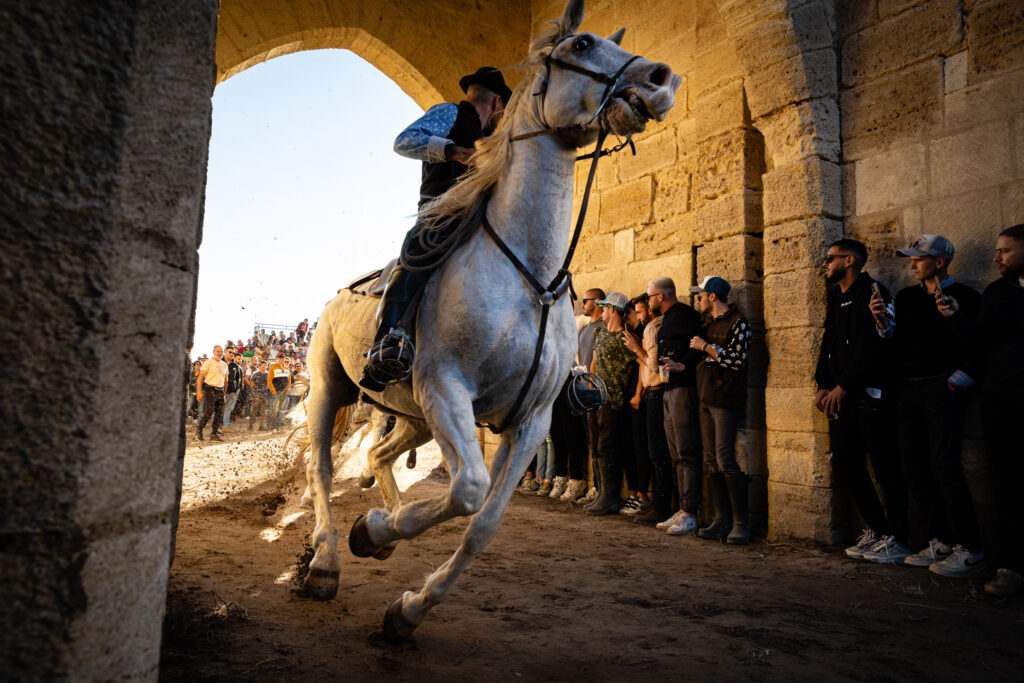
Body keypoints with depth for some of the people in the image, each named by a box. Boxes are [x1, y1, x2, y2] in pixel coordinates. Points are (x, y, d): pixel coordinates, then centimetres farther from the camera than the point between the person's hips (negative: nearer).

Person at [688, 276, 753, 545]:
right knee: (711, 461, 6)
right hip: (706, 399, 8)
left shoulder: (738, 323, -6)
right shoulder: (708, 324, 18)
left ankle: (741, 522, -2)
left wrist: (706, 347, -11)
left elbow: (737, 360, -16)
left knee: (725, 459, -11)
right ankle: (722, 519, 12)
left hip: (726, 400, -8)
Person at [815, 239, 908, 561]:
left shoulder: (872, 292, -6)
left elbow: (871, 345, -15)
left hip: (870, 395, -8)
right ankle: (876, 528, 20)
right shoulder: (836, 299, 19)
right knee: (847, 462, 7)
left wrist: (843, 386, -16)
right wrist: (823, 386, 7)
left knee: (885, 468, -2)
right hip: (841, 396, 8)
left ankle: (896, 536, 9)